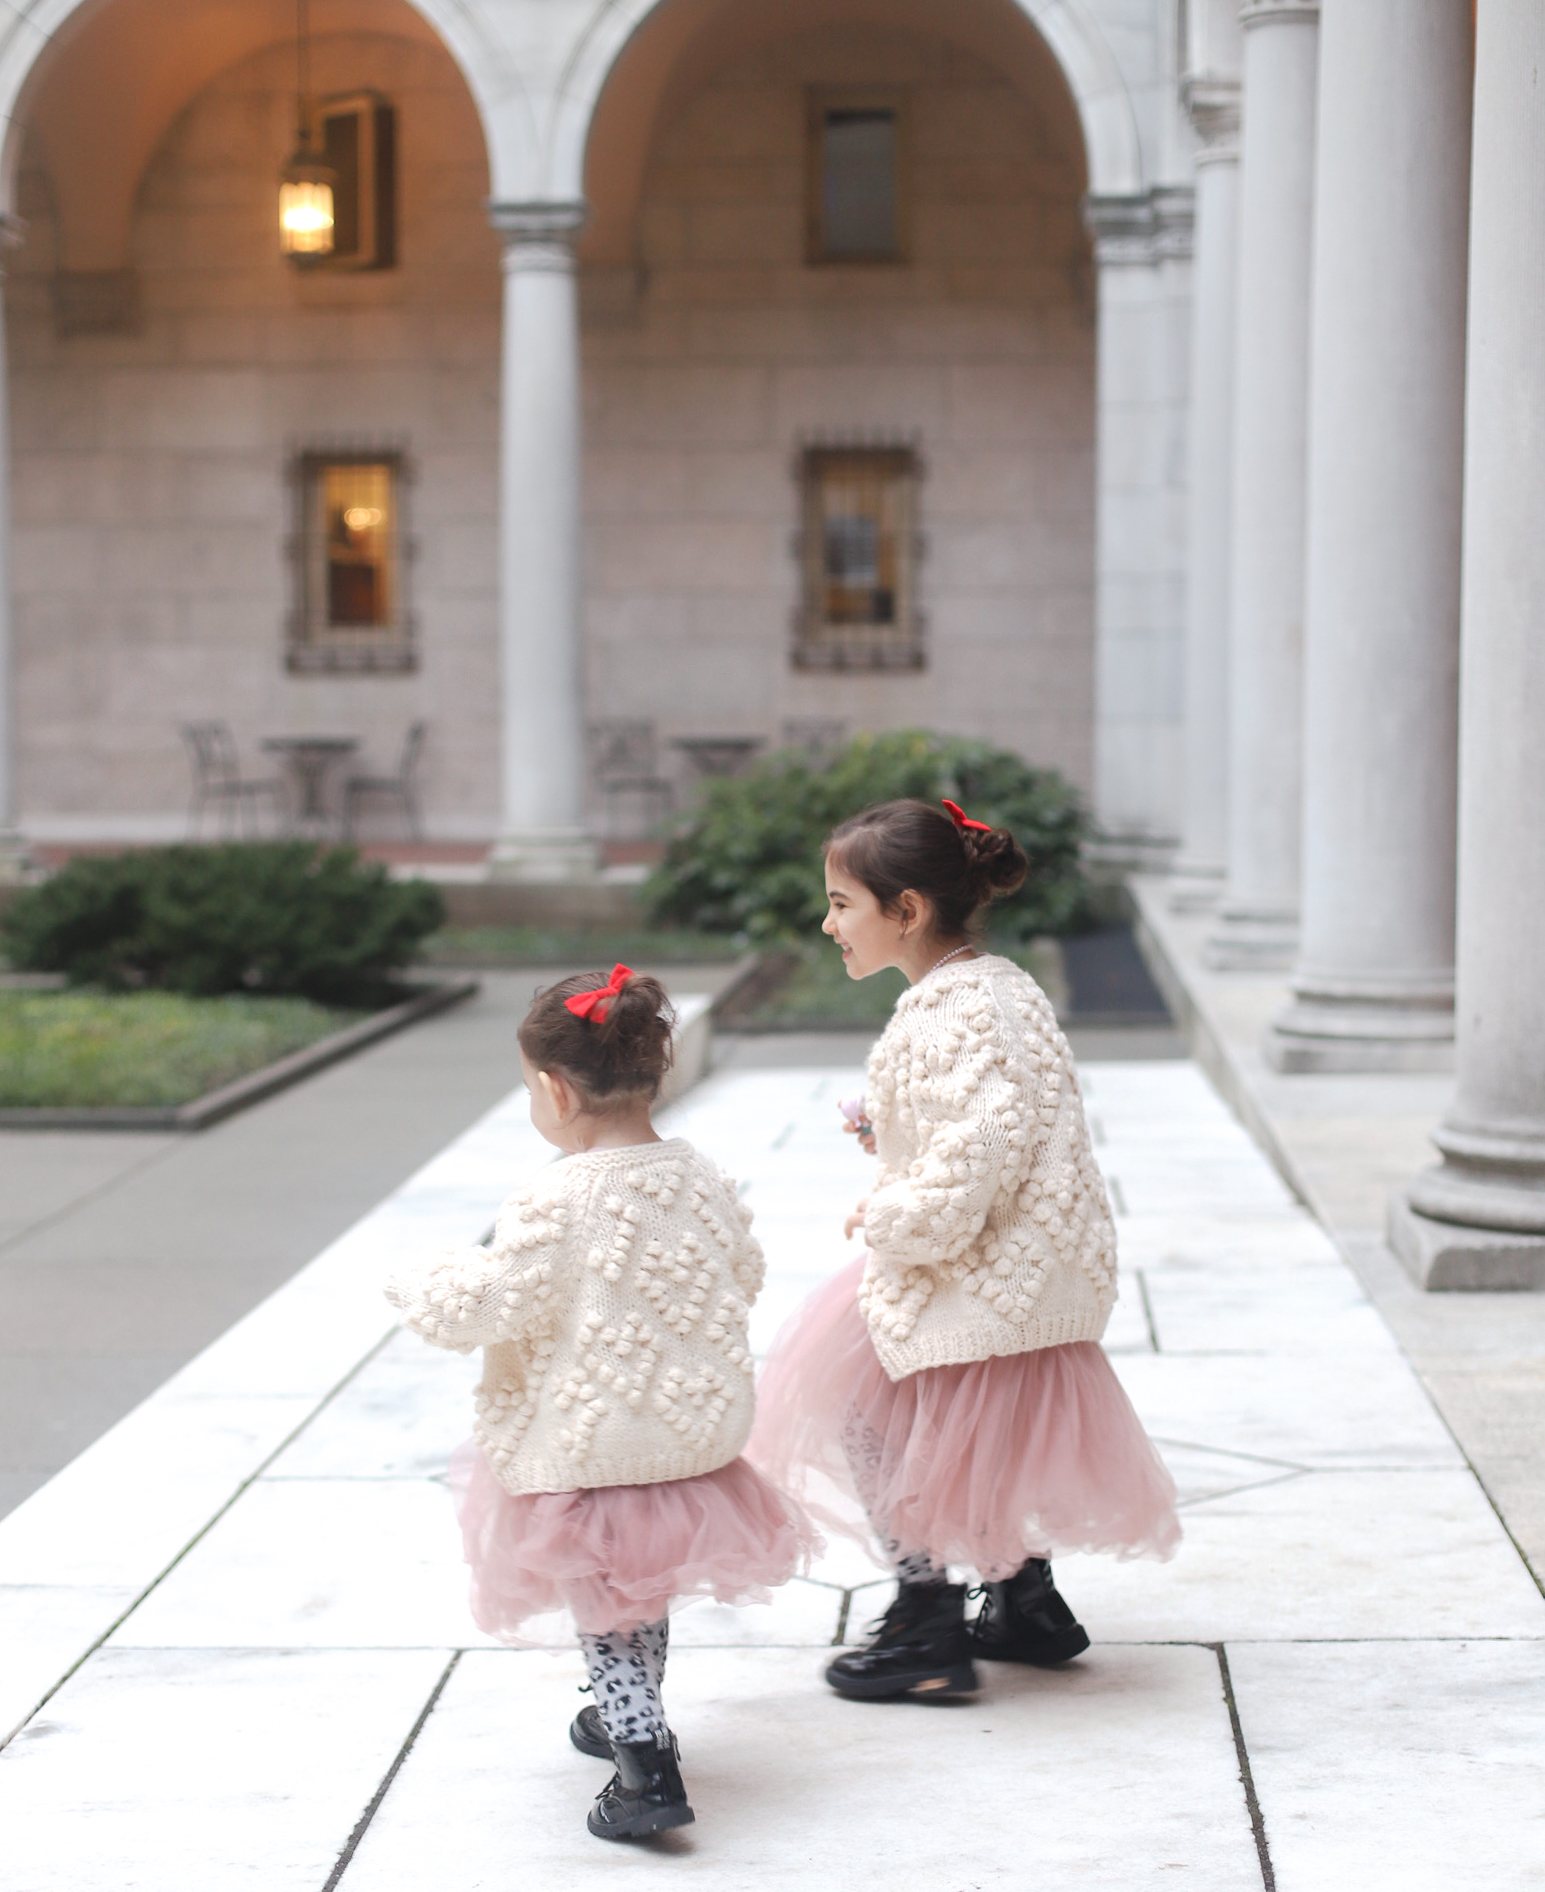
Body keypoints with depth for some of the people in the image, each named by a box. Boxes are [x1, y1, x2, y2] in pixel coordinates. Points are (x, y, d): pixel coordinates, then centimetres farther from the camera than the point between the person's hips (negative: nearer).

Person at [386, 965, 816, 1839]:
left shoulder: (556, 1204, -24)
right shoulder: (702, 1179, -4)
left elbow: (491, 1306, -20)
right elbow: (745, 1277, 10)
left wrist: (423, 1288, 1)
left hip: (588, 1446, -7)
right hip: (696, 1431, 7)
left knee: (604, 1607, 7)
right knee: (646, 1586, 26)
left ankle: (647, 1768, -3)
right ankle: (630, 1720, 44)